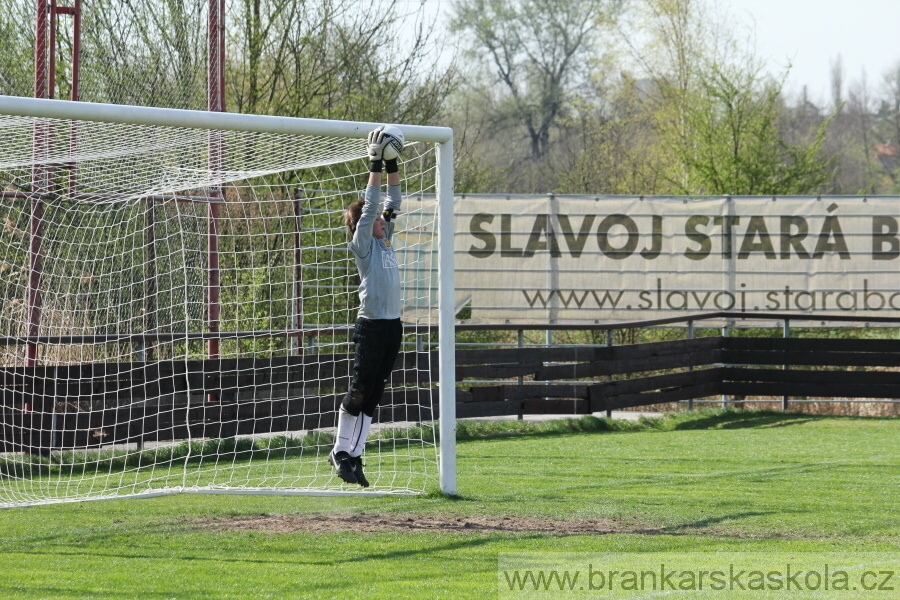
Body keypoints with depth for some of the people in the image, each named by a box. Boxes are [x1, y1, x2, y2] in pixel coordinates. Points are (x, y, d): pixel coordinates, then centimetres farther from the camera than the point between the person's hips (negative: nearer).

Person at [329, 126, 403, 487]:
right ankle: (341, 452, 7)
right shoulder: (362, 244, -3)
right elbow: (369, 206, -11)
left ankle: (352, 455, 8)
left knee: (372, 397, 6)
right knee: (359, 392, -3)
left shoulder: (385, 240, 16)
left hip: (392, 326, 7)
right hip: (371, 326, -7)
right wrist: (376, 165, -10)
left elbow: (392, 204, 17)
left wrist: (393, 167, 10)